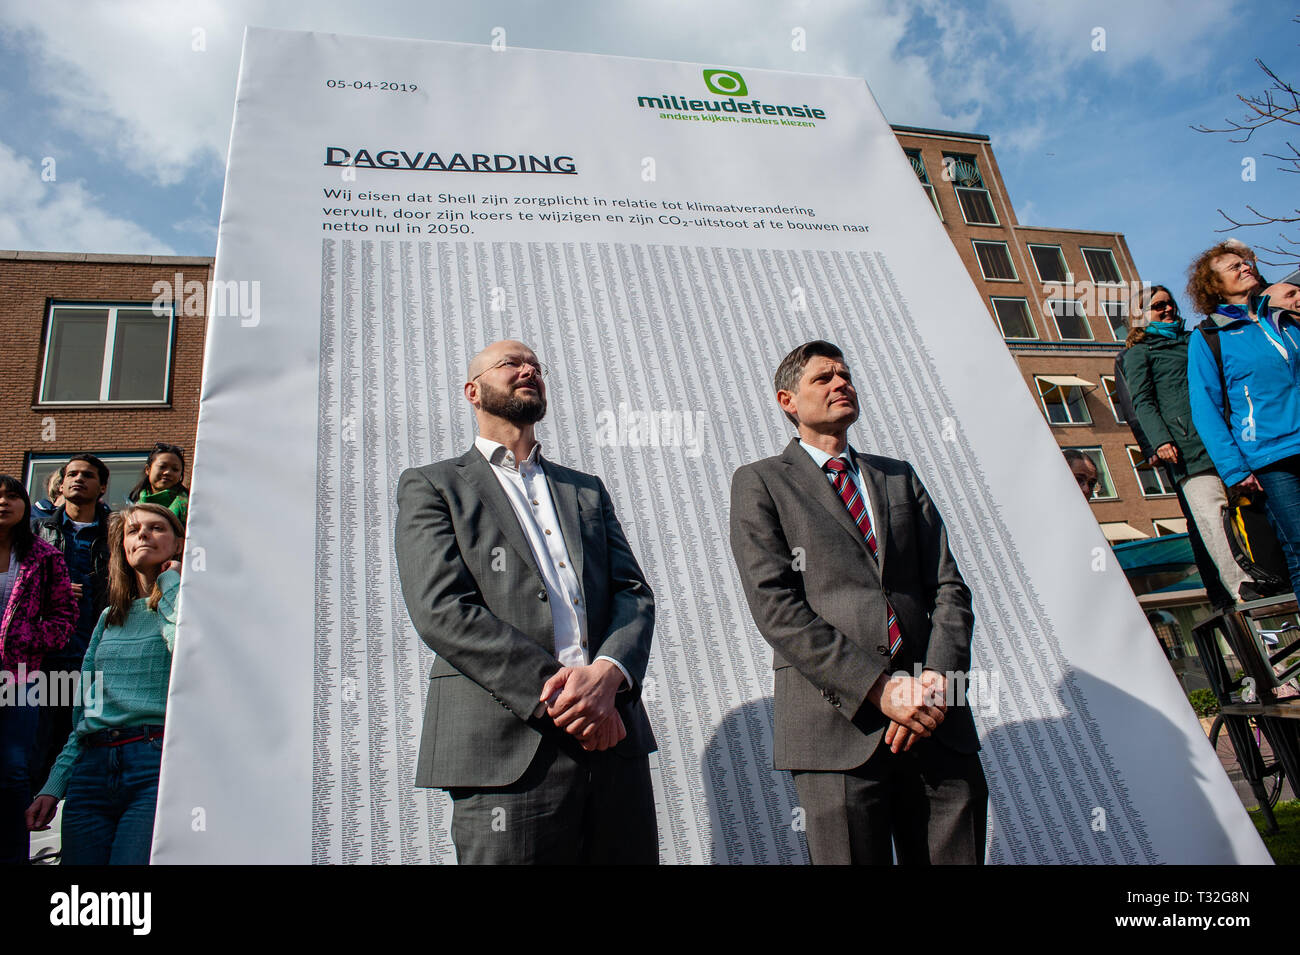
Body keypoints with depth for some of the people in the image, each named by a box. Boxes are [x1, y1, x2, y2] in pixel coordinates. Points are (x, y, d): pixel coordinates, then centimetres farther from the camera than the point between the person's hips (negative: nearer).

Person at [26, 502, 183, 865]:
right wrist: (54, 786, 15)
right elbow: (83, 712, 23)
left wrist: (170, 583, -7)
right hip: (91, 770, 6)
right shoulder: (110, 617, 21)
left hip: (157, 767, -6)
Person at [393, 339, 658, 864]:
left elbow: (634, 593, 9)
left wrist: (607, 674, -12)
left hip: (613, 734, 4)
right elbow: (441, 609, -8)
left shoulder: (587, 491, 20)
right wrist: (553, 692, -15)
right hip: (508, 747, -4)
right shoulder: (432, 486, 6)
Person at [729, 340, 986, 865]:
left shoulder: (900, 477, 18)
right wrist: (879, 687, -13)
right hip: (838, 723, -4)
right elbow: (776, 606, -7)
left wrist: (938, 677, -7)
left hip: (938, 723, 4)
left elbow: (949, 588, 11)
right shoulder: (760, 482, 4)